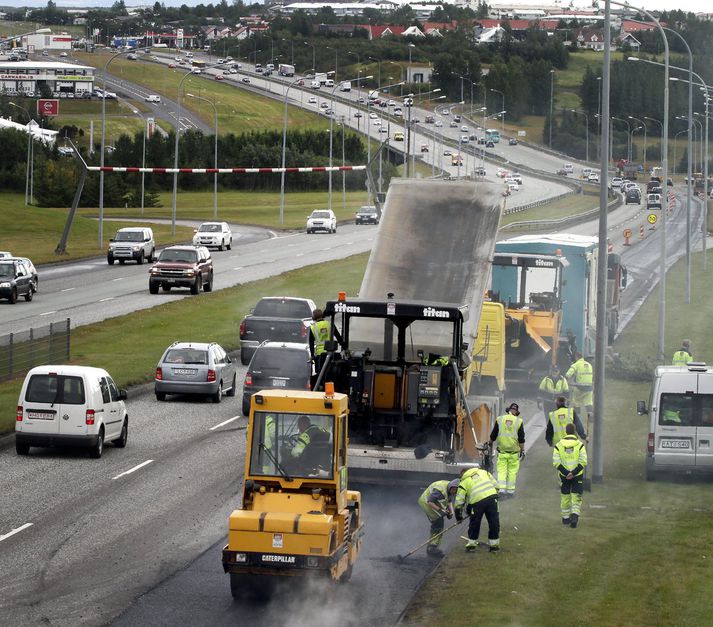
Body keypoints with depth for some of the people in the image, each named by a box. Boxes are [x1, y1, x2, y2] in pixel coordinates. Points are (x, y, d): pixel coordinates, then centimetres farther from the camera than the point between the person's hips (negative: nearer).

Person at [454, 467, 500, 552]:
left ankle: (471, 544, 26)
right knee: (494, 522, 12)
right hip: (491, 496, 2)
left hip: (477, 501, -2)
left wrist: (458, 516, 26)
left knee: (474, 523, 17)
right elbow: (495, 485, 18)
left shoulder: (464, 482, 18)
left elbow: (459, 501, 15)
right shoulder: (483, 472, 26)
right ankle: (494, 545, 18)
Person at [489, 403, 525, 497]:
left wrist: (490, 443, 24)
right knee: (512, 471, 8)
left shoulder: (500, 419, 0)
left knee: (501, 470, 4)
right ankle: (510, 490, 10)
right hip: (514, 450, -1)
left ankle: (501, 489, -8)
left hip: (502, 450, 1)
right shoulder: (518, 421, -4)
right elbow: (521, 439, -4)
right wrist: (522, 450, 2)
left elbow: (493, 435, 6)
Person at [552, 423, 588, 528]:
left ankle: (565, 518, 28)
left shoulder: (558, 445, -2)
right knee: (576, 497, 3)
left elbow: (556, 463, -9)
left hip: (564, 476, 2)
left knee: (565, 497, 17)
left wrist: (566, 473, -12)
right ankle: (575, 515, -18)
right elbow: (583, 462, -13)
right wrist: (573, 473, -14)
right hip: (578, 476, -2)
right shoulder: (580, 445, -6)